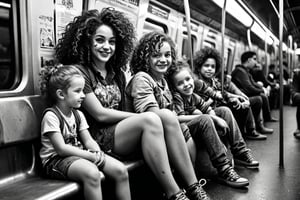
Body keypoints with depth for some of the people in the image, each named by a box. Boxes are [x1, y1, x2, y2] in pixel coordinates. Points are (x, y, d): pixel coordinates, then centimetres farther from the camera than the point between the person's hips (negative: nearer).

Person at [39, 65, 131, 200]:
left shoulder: (78, 114, 9)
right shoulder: (51, 116, -13)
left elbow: (89, 141, 7)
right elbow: (61, 149, -18)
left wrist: (97, 153, -15)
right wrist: (90, 156, -21)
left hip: (79, 154, 7)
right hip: (56, 159, -7)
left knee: (121, 170, -11)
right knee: (92, 173, -37)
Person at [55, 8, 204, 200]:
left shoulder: (117, 73, 17)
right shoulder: (79, 71, -5)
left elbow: (121, 110, 13)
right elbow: (100, 114, -12)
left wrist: (142, 119, -7)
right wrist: (142, 117, -11)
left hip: (122, 134, 6)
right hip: (98, 139, -6)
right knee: (151, 119, -29)